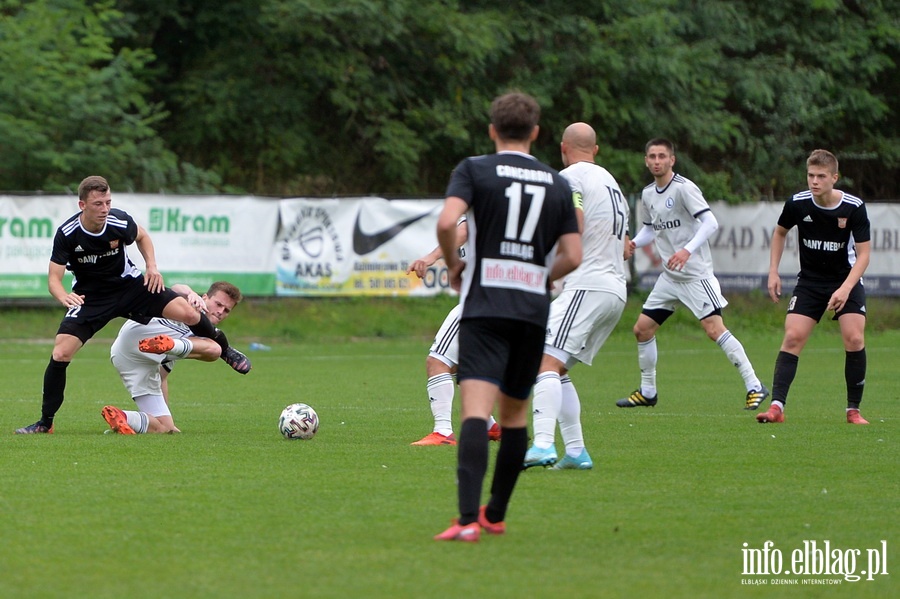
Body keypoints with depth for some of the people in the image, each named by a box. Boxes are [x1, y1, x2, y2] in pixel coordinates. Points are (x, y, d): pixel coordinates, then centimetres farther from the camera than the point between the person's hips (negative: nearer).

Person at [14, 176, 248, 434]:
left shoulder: (120, 221, -19)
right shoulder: (67, 234, -24)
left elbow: (141, 236, 7)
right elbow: (53, 279, -20)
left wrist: (152, 266, -6)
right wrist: (64, 296, -42)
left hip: (129, 284, 1)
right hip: (89, 297, -1)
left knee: (188, 313, -14)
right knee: (60, 354, -17)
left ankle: (224, 350, 18)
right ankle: (45, 422, -1)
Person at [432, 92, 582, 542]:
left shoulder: (474, 170, 2)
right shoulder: (557, 184, 11)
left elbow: (447, 221, -14)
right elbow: (572, 257, 8)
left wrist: (453, 266, 4)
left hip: (485, 306, -3)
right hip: (534, 310, 4)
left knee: (475, 409, -15)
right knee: (515, 412, 19)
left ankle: (468, 520, -30)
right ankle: (496, 515, 29)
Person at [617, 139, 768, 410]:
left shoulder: (684, 188, -14)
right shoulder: (648, 194, 9)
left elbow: (710, 222, -21)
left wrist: (688, 250, -32)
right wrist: (632, 244, 4)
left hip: (695, 273, -8)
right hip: (669, 276, 8)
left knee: (714, 328, -17)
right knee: (642, 329, 6)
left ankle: (754, 387, -11)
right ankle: (647, 392, 21)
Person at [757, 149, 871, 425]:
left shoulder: (854, 207, -18)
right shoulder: (797, 204, -12)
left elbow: (863, 254, -14)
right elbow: (780, 232, 10)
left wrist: (845, 289, -27)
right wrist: (773, 273, 3)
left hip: (846, 280, -1)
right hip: (809, 281, 1)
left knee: (854, 339, -15)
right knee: (793, 337, -13)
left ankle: (853, 410, -2)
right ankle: (776, 407, -15)